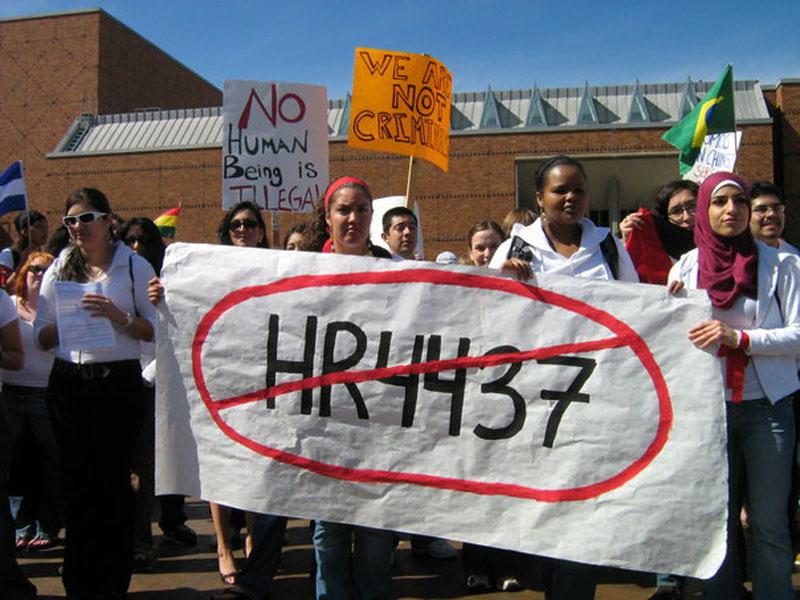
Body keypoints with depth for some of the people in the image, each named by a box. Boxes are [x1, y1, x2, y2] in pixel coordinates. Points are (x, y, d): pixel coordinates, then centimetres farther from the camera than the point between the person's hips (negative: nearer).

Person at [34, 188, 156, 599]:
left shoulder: (134, 266, 2)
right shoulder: (59, 268, 11)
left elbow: (154, 330, -1)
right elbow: (42, 336, 10)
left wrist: (118, 316, -16)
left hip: (118, 382, -3)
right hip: (68, 383, 3)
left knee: (113, 480, 3)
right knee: (77, 481, 9)